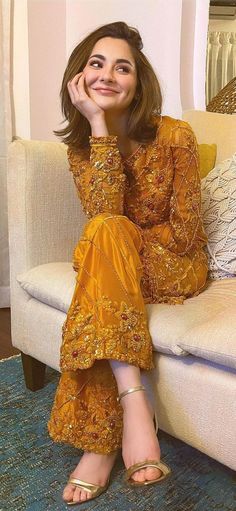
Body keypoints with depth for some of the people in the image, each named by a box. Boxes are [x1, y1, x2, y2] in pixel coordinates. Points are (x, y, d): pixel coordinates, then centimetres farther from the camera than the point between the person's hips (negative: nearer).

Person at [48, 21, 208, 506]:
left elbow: (185, 234, -13)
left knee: (105, 235, -33)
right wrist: (98, 123, -23)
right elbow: (103, 212, -21)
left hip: (175, 266, -3)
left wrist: (122, 244, -9)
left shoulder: (174, 135, -13)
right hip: (118, 265, 3)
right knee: (105, 230, -31)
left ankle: (102, 441, -35)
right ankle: (135, 400, -34)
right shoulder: (80, 143, -1)